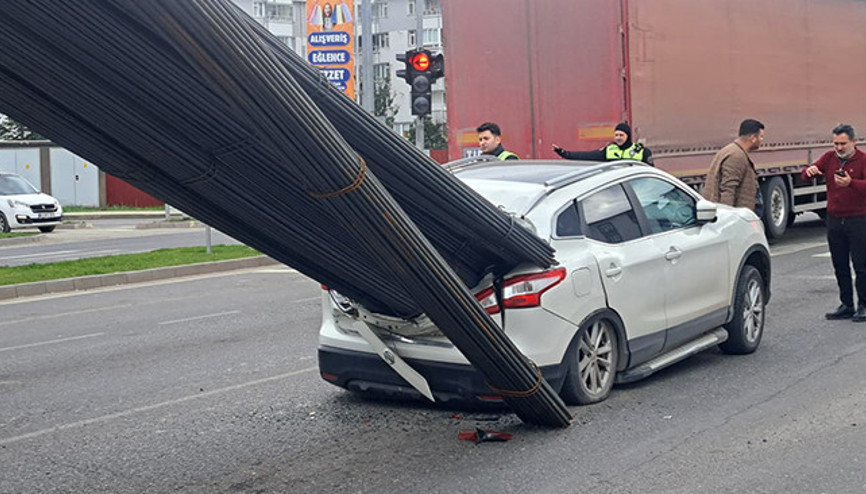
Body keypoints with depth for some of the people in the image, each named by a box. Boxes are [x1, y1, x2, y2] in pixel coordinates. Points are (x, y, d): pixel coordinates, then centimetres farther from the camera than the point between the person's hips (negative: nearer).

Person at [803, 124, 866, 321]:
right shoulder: (829, 158, 8)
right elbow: (806, 175, 1)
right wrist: (809, 171, -23)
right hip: (834, 220, 5)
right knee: (840, 266, 10)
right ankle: (847, 306, 18)